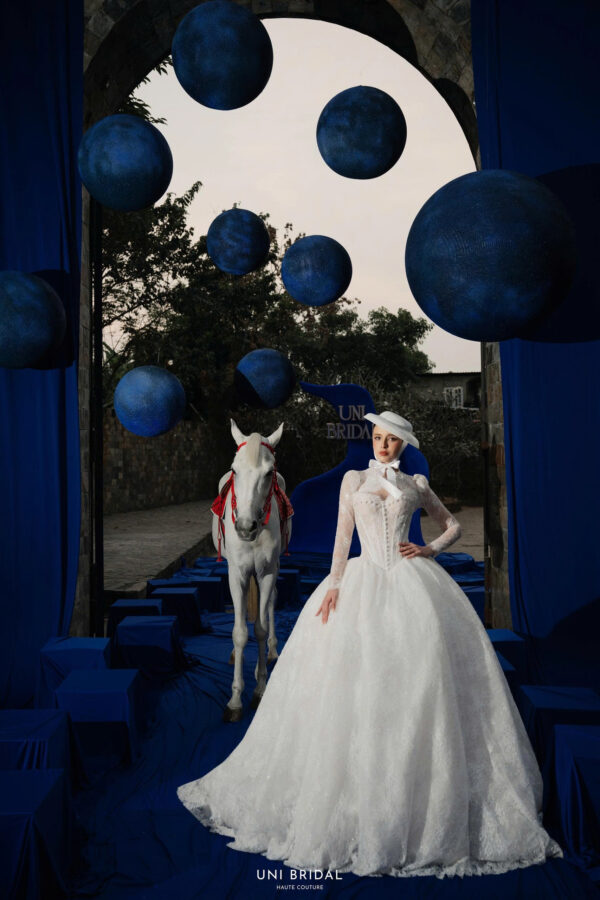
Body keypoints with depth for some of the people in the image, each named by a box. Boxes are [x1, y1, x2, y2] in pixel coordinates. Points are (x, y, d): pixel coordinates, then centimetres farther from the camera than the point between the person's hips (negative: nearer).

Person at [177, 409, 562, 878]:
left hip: (412, 584, 1)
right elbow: (343, 535, 5)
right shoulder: (354, 479, 12)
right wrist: (333, 584, -6)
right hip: (363, 582, 0)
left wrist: (431, 550, 2)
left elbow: (453, 525, 21)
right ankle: (353, 799, 12)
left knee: (422, 676, -7)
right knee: (357, 687, -3)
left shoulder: (416, 484, 13)